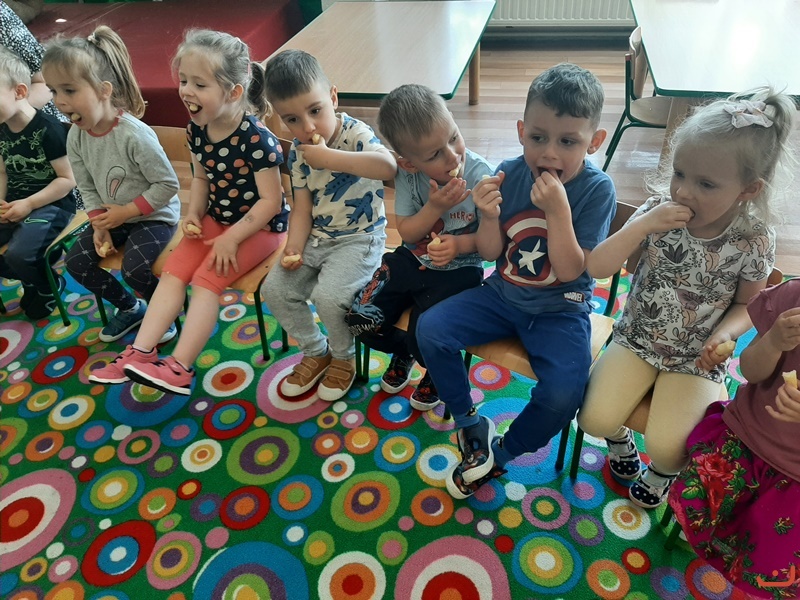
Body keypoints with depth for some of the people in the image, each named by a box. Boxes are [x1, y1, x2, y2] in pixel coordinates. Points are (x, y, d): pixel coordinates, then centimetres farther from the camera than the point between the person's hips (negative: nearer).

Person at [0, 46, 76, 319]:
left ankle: (48, 286, 4)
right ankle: (30, 279, 16)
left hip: (51, 204, -8)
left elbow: (68, 179, -16)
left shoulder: (48, 129, -16)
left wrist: (29, 204, -20)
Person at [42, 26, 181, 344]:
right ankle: (130, 307, 20)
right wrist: (99, 225, -9)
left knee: (135, 268, -25)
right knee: (76, 260, 0)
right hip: (113, 217, 7)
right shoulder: (75, 136, -6)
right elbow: (87, 187, 4)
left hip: (154, 215, -7)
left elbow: (168, 185, -23)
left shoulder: (134, 135, -27)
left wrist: (126, 212, -20)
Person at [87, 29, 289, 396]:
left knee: (206, 278, -21)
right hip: (216, 219, 7)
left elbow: (270, 201, -22)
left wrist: (231, 238, -22)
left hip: (259, 227, -7)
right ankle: (140, 352, -8)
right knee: (172, 271, -8)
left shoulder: (256, 138, -23)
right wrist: (194, 214, -4)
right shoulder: (197, 132, -2)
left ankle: (179, 367, -19)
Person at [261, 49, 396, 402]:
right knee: (275, 289, -3)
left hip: (360, 240, -6)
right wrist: (293, 248, -11)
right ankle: (315, 352, 20)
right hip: (318, 238, 7)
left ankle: (344, 357, 6)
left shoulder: (354, 133, -17)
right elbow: (303, 208, 5)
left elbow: (388, 166, -39)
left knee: (328, 294, -26)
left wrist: (328, 157, -37)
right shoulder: (298, 152, 2)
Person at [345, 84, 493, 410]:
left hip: (458, 269, -4)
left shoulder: (481, 175, -21)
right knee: (360, 318, -5)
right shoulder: (408, 174, -13)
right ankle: (403, 351, 29)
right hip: (411, 261, 4)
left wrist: (459, 244, -31)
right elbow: (406, 232, -8)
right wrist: (435, 207, -25)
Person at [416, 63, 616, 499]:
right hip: (502, 295, 4)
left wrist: (557, 209, -30)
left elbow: (570, 271, -19)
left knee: (564, 393, -25)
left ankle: (502, 453, 6)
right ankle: (470, 424, 8)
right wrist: (489, 215, -23)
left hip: (560, 310, -3)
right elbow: (490, 253, -3)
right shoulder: (509, 174, -8)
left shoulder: (597, 190, -15)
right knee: (430, 329, -12)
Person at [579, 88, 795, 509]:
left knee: (665, 448, -16)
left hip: (698, 359, -1)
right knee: (596, 418, -15)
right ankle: (619, 437, 24)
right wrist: (644, 226, -28)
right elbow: (597, 268, -15)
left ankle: (664, 471, 24)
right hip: (636, 339, 2)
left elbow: (747, 303, 2)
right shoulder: (657, 211, -12)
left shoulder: (753, 240, -13)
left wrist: (725, 334, -19)